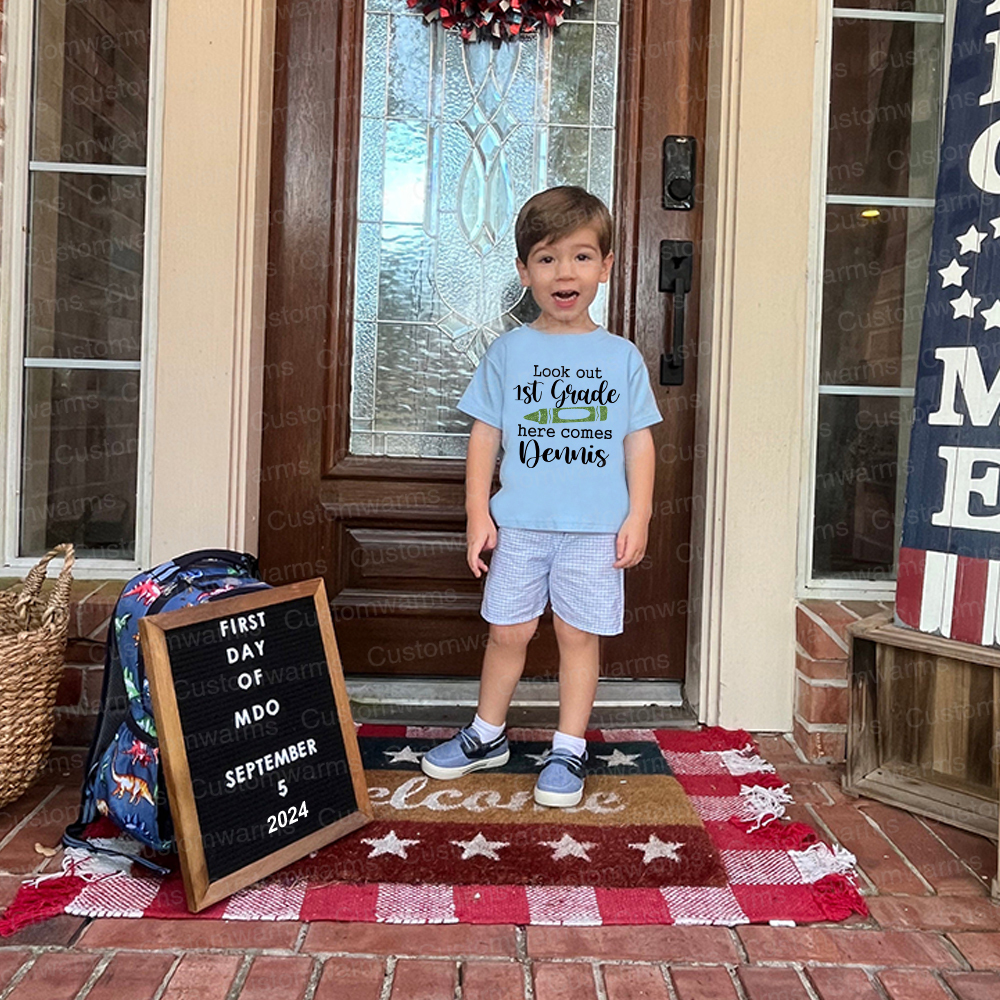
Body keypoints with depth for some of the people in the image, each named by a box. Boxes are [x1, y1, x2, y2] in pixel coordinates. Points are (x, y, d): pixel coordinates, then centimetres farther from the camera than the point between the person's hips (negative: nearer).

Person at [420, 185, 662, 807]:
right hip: (519, 522, 1)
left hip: (596, 527, 0)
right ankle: (488, 736, 29)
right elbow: (486, 434, 4)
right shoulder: (509, 352, 4)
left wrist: (637, 517, -2)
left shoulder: (621, 356, 4)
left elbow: (640, 441, 5)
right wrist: (478, 513, -1)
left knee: (580, 634, 6)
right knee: (509, 632, 8)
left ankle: (569, 751, 21)